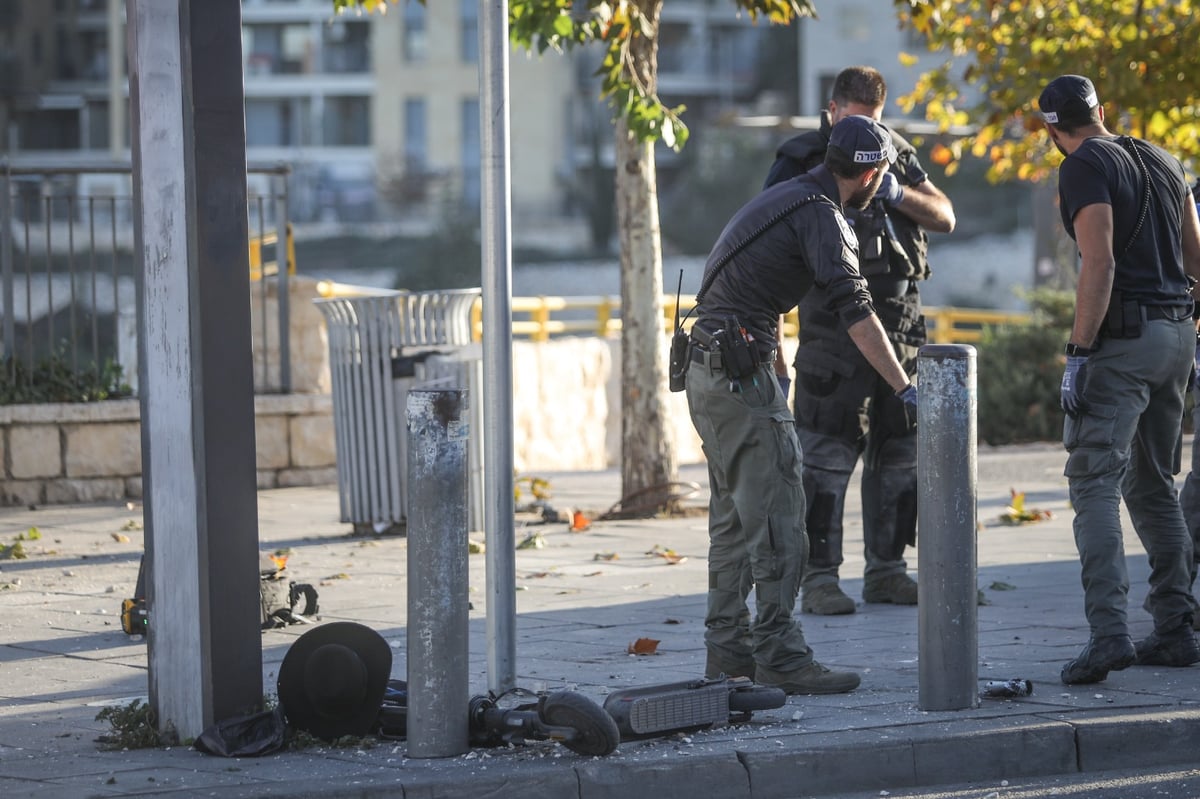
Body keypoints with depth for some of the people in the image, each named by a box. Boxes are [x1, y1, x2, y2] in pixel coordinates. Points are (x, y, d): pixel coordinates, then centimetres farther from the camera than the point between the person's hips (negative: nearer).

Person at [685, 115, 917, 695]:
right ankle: (777, 654, -12)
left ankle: (727, 646, 18)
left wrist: (776, 370, 41)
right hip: (739, 372, -10)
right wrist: (905, 389, -23)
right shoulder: (819, 213, -10)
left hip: (708, 371, 10)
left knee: (735, 515, 15)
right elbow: (854, 309, -20)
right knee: (776, 515, -10)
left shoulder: (786, 197, 20)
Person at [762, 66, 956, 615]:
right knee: (826, 455, -9)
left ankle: (886, 570, 17)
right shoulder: (800, 161, -1)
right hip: (834, 324, -5)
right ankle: (819, 579, -8)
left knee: (898, 451, 9)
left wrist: (897, 194, -11)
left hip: (900, 319, 6)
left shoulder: (896, 156, 13)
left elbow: (945, 218, 7)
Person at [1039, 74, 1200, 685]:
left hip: (1123, 336, -8)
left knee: (1095, 485, -12)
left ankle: (1108, 630, -26)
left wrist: (1079, 352, -18)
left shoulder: (1085, 169, -9)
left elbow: (1100, 263, -19)